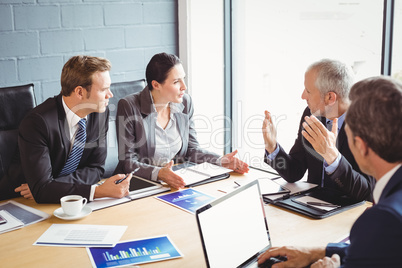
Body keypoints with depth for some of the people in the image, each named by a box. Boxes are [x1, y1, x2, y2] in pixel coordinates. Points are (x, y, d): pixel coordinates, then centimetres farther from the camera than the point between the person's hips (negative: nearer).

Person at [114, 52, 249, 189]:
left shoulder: (185, 102, 3)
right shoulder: (129, 106, -13)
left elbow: (191, 148, 11)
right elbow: (128, 161, -15)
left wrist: (221, 161, -5)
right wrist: (158, 173, -32)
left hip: (177, 181, 3)